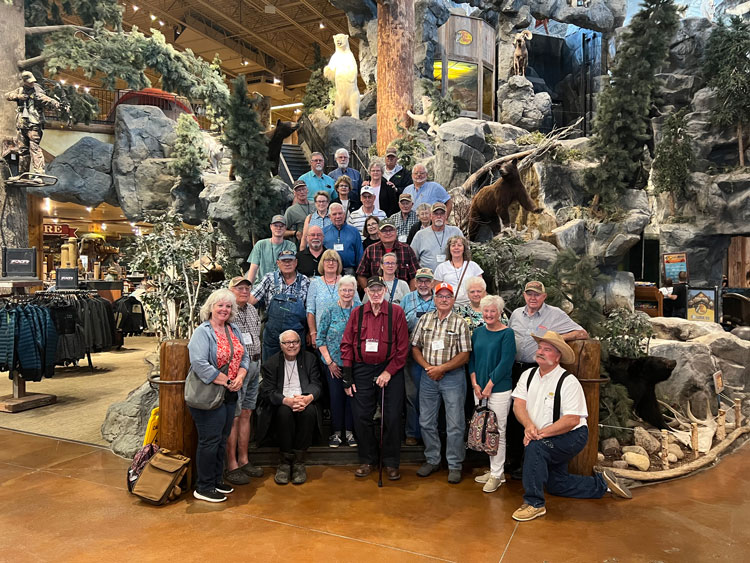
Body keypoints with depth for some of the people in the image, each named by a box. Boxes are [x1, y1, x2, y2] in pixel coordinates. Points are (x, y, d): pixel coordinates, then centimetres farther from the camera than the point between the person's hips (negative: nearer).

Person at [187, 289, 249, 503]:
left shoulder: (234, 330, 11)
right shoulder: (202, 332, -12)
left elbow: (244, 357, 12)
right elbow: (199, 363, -23)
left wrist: (239, 378, -6)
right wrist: (225, 382, -20)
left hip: (230, 395, 8)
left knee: (222, 439, 16)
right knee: (209, 440, -1)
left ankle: (217, 480, 30)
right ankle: (203, 487, 12)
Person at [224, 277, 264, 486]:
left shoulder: (252, 310, 15)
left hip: (254, 365, 8)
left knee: (246, 413, 13)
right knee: (233, 416, -4)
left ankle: (243, 460, 22)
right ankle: (231, 466, 4)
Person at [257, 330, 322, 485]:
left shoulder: (310, 359, 10)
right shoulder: (271, 363, 5)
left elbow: (316, 385, 1)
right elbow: (267, 392, -6)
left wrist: (309, 398, -25)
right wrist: (287, 401, -27)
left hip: (304, 402, 1)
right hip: (281, 405, -1)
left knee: (309, 411, -33)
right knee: (284, 412, -35)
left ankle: (298, 461, -20)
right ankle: (284, 461, -19)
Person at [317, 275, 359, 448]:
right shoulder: (330, 311, 1)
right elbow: (320, 339, 1)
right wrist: (329, 361, -5)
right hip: (333, 363, -1)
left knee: (351, 396, 4)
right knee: (335, 396, 2)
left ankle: (349, 432, 17)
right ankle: (336, 432, 15)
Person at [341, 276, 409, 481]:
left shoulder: (397, 312, -1)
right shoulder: (357, 313, 5)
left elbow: (403, 347, -3)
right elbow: (347, 345, 5)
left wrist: (389, 372, -10)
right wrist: (348, 377, 0)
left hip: (390, 370, -2)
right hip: (362, 370, 2)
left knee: (392, 417, 2)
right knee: (361, 416, 5)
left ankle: (391, 463, 18)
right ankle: (367, 460, 23)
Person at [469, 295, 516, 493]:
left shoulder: (507, 334, -7)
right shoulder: (478, 332, 10)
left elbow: (506, 363, -12)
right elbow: (472, 359, 11)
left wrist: (489, 385, -13)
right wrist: (475, 384, 0)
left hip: (499, 389, -5)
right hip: (479, 389, 6)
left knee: (498, 431, 0)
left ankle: (497, 474, 12)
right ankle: (493, 470, 23)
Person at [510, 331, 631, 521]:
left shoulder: (568, 382, -19)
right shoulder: (528, 375, -1)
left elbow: (572, 420, -24)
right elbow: (518, 404, -10)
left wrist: (541, 433, -31)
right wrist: (529, 425, -30)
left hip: (572, 436, -7)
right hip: (550, 442, 7)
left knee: (534, 447, -32)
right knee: (556, 486, 17)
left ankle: (534, 503, -21)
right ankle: (601, 484, 37)